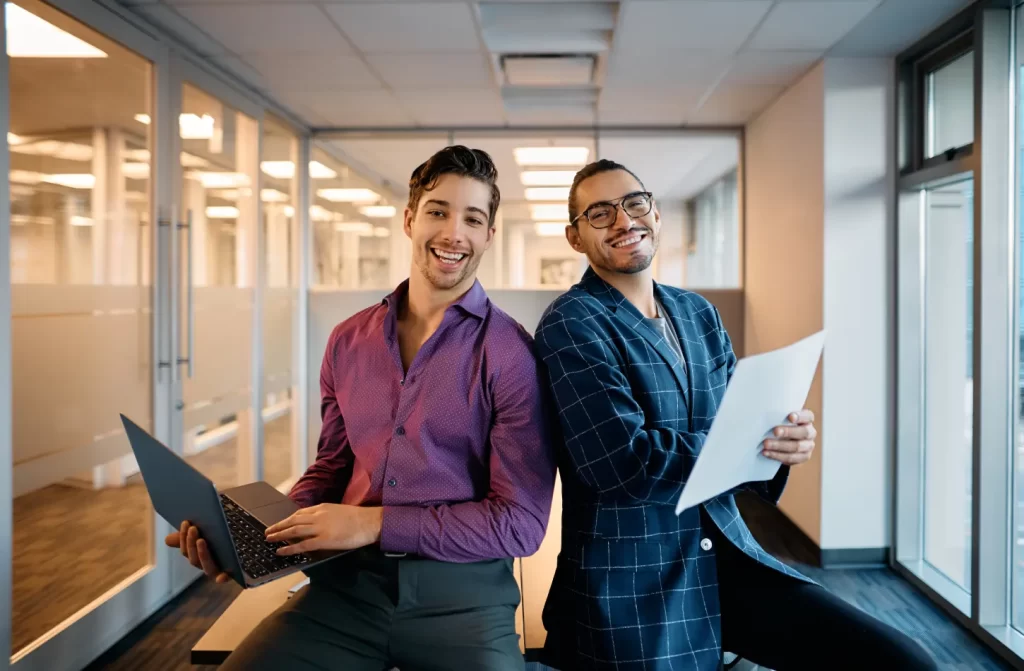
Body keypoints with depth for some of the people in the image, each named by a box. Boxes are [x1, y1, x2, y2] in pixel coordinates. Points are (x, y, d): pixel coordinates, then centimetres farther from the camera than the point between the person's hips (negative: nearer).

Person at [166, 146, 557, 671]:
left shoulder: (511, 354, -9)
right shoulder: (349, 342, 8)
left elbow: (521, 523, -11)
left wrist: (376, 523, -15)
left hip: (460, 594, -3)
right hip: (346, 582, 4)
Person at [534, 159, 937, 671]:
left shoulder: (699, 313, 12)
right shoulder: (571, 322, -10)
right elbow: (622, 460, -19)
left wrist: (779, 437, -14)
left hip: (730, 558, 6)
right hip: (630, 588, -6)